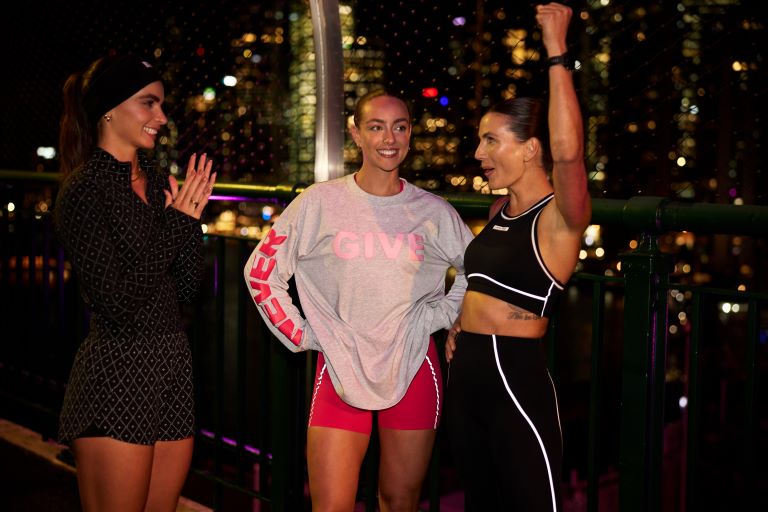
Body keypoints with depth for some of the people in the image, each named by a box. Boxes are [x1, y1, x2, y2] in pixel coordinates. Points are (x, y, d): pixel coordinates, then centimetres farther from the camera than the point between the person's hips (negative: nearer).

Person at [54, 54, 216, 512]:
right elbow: (118, 301, -17)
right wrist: (177, 222, -12)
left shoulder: (158, 182, 11)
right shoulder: (85, 189, -10)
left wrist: (193, 217, -4)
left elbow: (187, 288, 9)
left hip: (172, 368, 7)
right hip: (118, 374, -7)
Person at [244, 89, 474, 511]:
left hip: (413, 370, 1)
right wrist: (299, 335, 0)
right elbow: (260, 271, 3)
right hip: (340, 369, -1)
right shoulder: (319, 203, -3)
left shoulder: (433, 212, 1)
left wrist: (443, 315, 4)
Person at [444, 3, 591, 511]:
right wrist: (461, 322, 12)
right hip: (466, 373, 8)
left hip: (517, 378, -8)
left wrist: (557, 52, -31)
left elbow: (568, 152, -34)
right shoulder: (499, 210, 10)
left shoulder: (561, 217, -13)